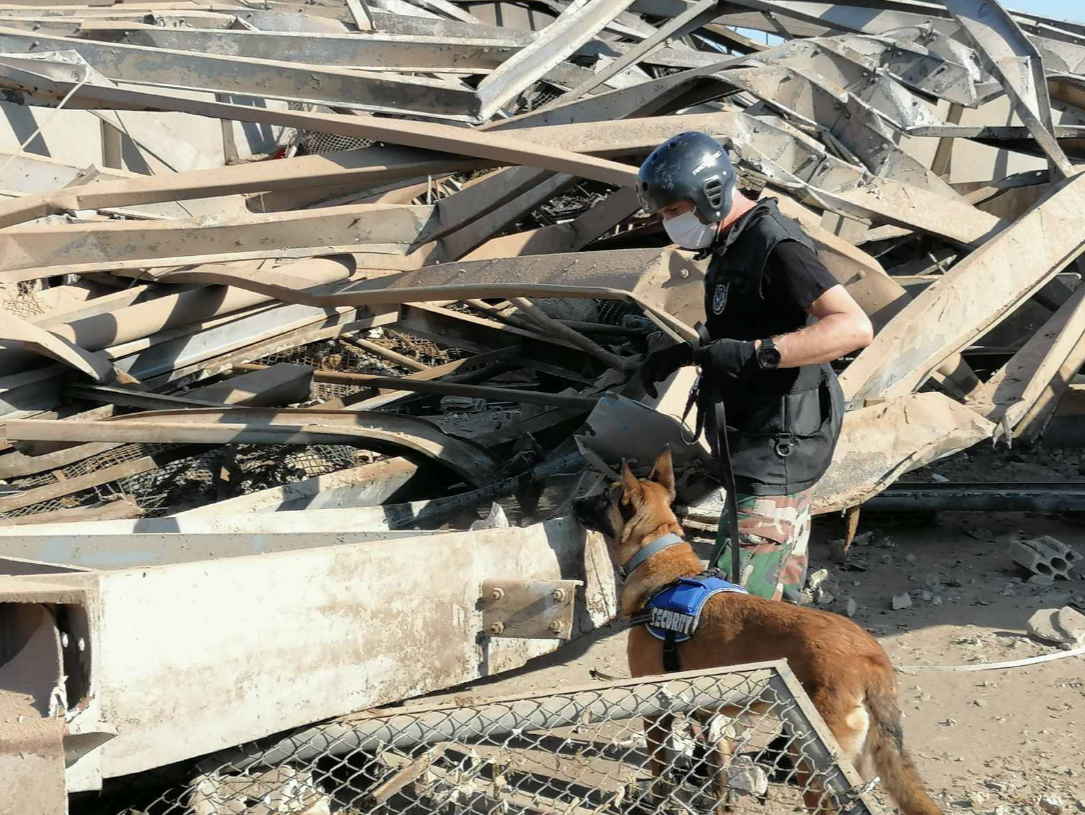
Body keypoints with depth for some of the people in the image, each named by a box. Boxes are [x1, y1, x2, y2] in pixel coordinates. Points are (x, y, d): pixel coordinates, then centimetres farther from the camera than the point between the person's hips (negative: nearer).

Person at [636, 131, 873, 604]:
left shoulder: (775, 247, -20)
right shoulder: (733, 242, 12)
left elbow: (855, 327, -31)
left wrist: (754, 352, -38)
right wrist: (682, 354, 12)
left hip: (779, 445, -10)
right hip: (760, 439, 10)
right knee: (779, 593, 19)